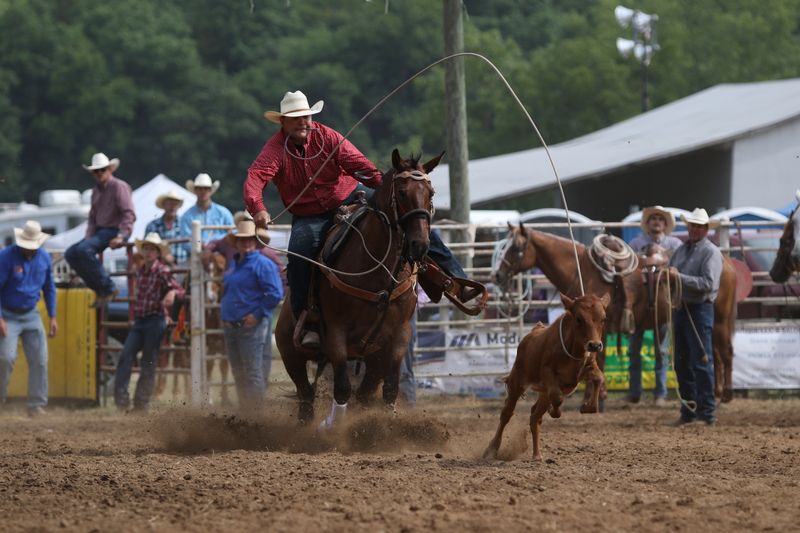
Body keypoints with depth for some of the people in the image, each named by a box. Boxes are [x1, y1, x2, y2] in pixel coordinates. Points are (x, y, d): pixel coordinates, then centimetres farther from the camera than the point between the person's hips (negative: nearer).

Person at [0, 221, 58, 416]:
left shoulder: (44, 258, 0)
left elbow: (49, 288, 12)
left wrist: (52, 317, 8)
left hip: (31, 315, 4)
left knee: (39, 360, -2)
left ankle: (36, 405, 5)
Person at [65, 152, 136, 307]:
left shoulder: (119, 187, -8)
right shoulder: (97, 190, 17)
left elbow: (129, 215, -15)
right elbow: (92, 218, 22)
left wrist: (120, 237, -25)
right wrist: (89, 236, 4)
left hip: (115, 231, -9)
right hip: (100, 230, 9)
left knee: (84, 250, -28)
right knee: (71, 253, -5)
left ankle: (108, 288, -21)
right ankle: (100, 289, -4)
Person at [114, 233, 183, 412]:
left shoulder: (162, 271, -8)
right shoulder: (140, 271, 11)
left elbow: (178, 289, -16)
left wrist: (172, 293, -38)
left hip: (155, 321, -6)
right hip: (139, 321, 6)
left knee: (148, 363, 0)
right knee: (125, 356, -10)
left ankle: (141, 403, 6)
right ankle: (121, 399, -12)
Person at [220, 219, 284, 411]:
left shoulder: (262, 264, -7)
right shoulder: (233, 264, 17)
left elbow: (275, 294, -15)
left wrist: (257, 314, -16)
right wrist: (225, 317, 17)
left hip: (251, 327, -8)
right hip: (230, 328, 8)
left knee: (253, 373, -8)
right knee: (238, 373, 13)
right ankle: (243, 408, 20)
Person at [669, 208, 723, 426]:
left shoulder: (711, 252, -7)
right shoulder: (682, 250, 15)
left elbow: (708, 283, -18)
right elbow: (671, 273, 20)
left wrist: (680, 277, -22)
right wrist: (667, 275, -4)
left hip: (699, 310, -7)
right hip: (680, 308, 8)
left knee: (701, 363, -8)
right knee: (682, 363, 10)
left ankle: (706, 413, -6)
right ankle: (688, 412, 17)